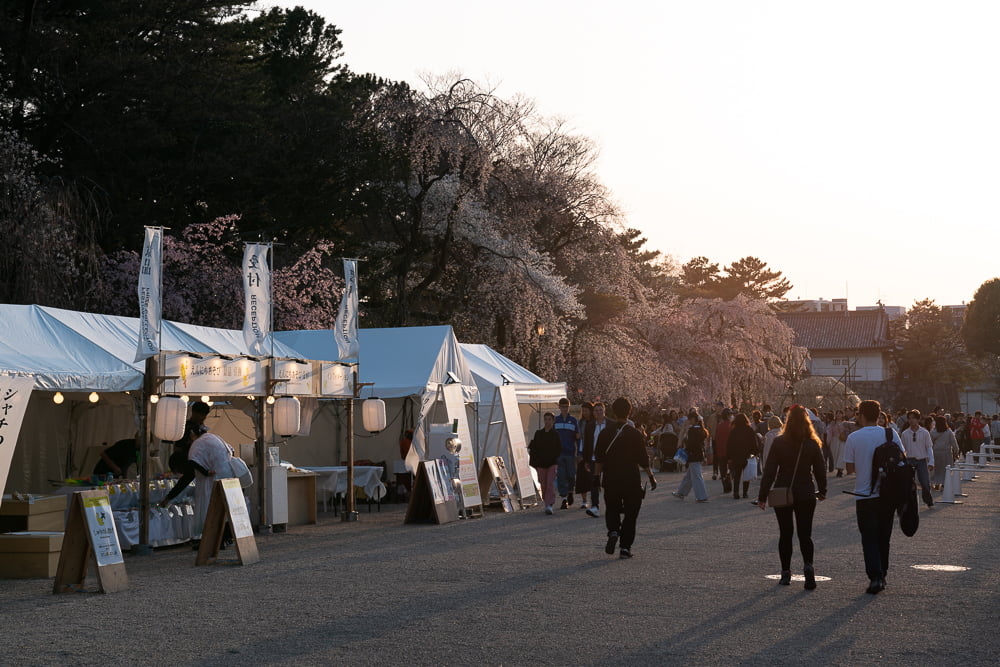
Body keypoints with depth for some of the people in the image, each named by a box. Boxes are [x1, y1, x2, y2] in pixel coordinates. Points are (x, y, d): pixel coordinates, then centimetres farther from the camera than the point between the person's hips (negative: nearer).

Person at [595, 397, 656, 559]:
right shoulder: (635, 434, -6)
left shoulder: (605, 434, -1)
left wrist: (598, 476, 11)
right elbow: (643, 461, -4)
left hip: (610, 479, 2)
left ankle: (613, 531, -13)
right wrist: (651, 477, 6)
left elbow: (599, 460, 1)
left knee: (612, 509, 16)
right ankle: (625, 547, 3)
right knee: (630, 513, 8)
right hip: (631, 480, -1)